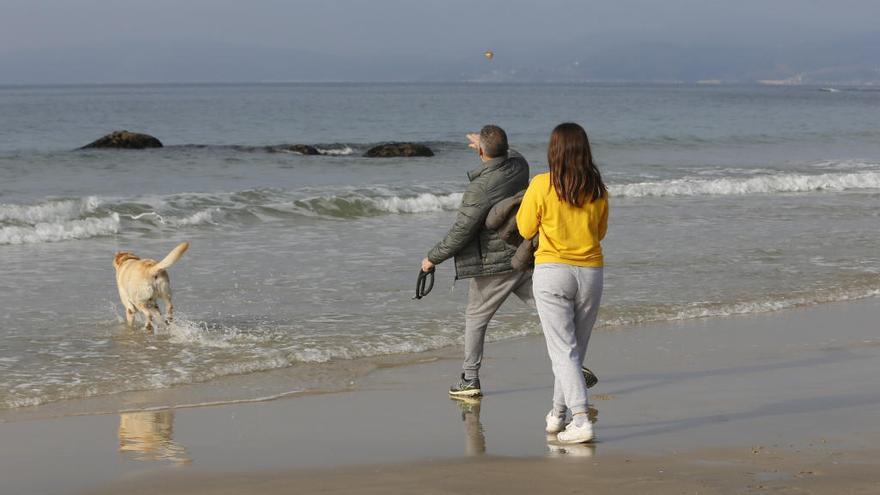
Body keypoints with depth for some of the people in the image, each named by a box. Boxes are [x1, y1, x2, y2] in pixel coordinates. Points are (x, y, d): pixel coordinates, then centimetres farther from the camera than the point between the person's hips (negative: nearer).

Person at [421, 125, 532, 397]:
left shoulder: (479, 189, -22)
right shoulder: (519, 165, -3)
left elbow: (460, 233, -16)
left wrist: (433, 258, -3)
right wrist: (489, 147, 40)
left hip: (494, 266, -5)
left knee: (475, 318, 11)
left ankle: (470, 379, 13)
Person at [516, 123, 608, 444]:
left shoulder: (542, 186, -9)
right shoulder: (598, 190, 2)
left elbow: (525, 229, 2)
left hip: (552, 272, -4)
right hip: (590, 273, 4)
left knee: (563, 351, -6)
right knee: (576, 349, 16)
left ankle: (581, 420, -19)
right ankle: (557, 415, 28)